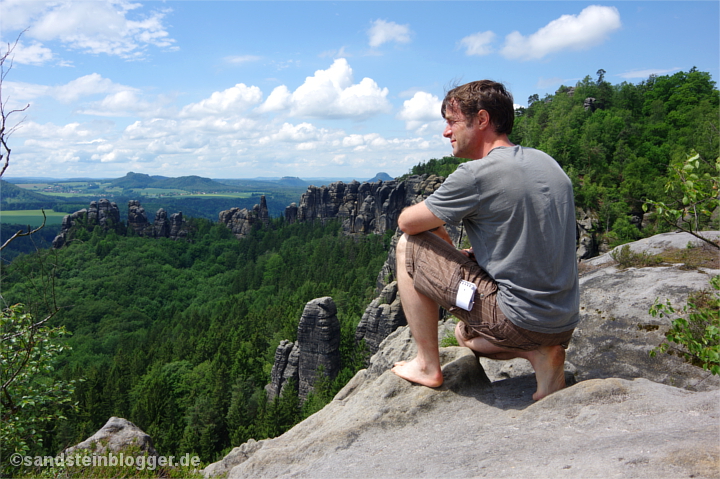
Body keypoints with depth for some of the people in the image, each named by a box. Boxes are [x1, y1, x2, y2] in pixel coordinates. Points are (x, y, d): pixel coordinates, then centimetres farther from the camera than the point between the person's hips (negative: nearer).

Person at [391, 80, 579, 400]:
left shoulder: (476, 174, -17)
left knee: (408, 247, 0)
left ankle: (427, 365, 6)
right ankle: (540, 353, 9)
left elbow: (407, 222, -7)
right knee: (464, 334, 36)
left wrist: (439, 235, 14)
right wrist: (473, 255, 14)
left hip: (519, 319, -8)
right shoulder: (546, 162, 9)